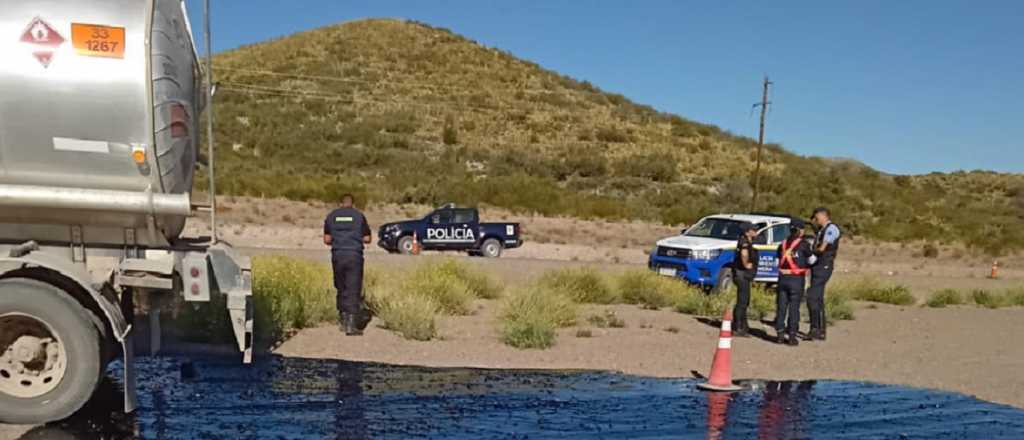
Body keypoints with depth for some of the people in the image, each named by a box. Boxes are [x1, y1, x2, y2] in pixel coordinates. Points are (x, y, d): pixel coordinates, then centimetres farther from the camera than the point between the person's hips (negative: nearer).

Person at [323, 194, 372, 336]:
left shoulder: (331, 216, 8)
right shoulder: (359, 216, 1)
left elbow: (327, 240, 9)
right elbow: (367, 239, 3)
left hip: (337, 255, 3)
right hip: (354, 255, -3)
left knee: (341, 289, 15)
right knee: (353, 290, -3)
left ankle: (344, 320, 20)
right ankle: (351, 325, -10)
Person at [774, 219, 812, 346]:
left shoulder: (783, 244, 10)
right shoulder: (803, 244, -6)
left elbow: (779, 261, 10)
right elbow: (811, 260, 3)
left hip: (783, 278, 4)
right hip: (797, 279, -4)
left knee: (781, 307, 9)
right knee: (794, 308, 2)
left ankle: (780, 334, 12)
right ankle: (791, 336, 3)